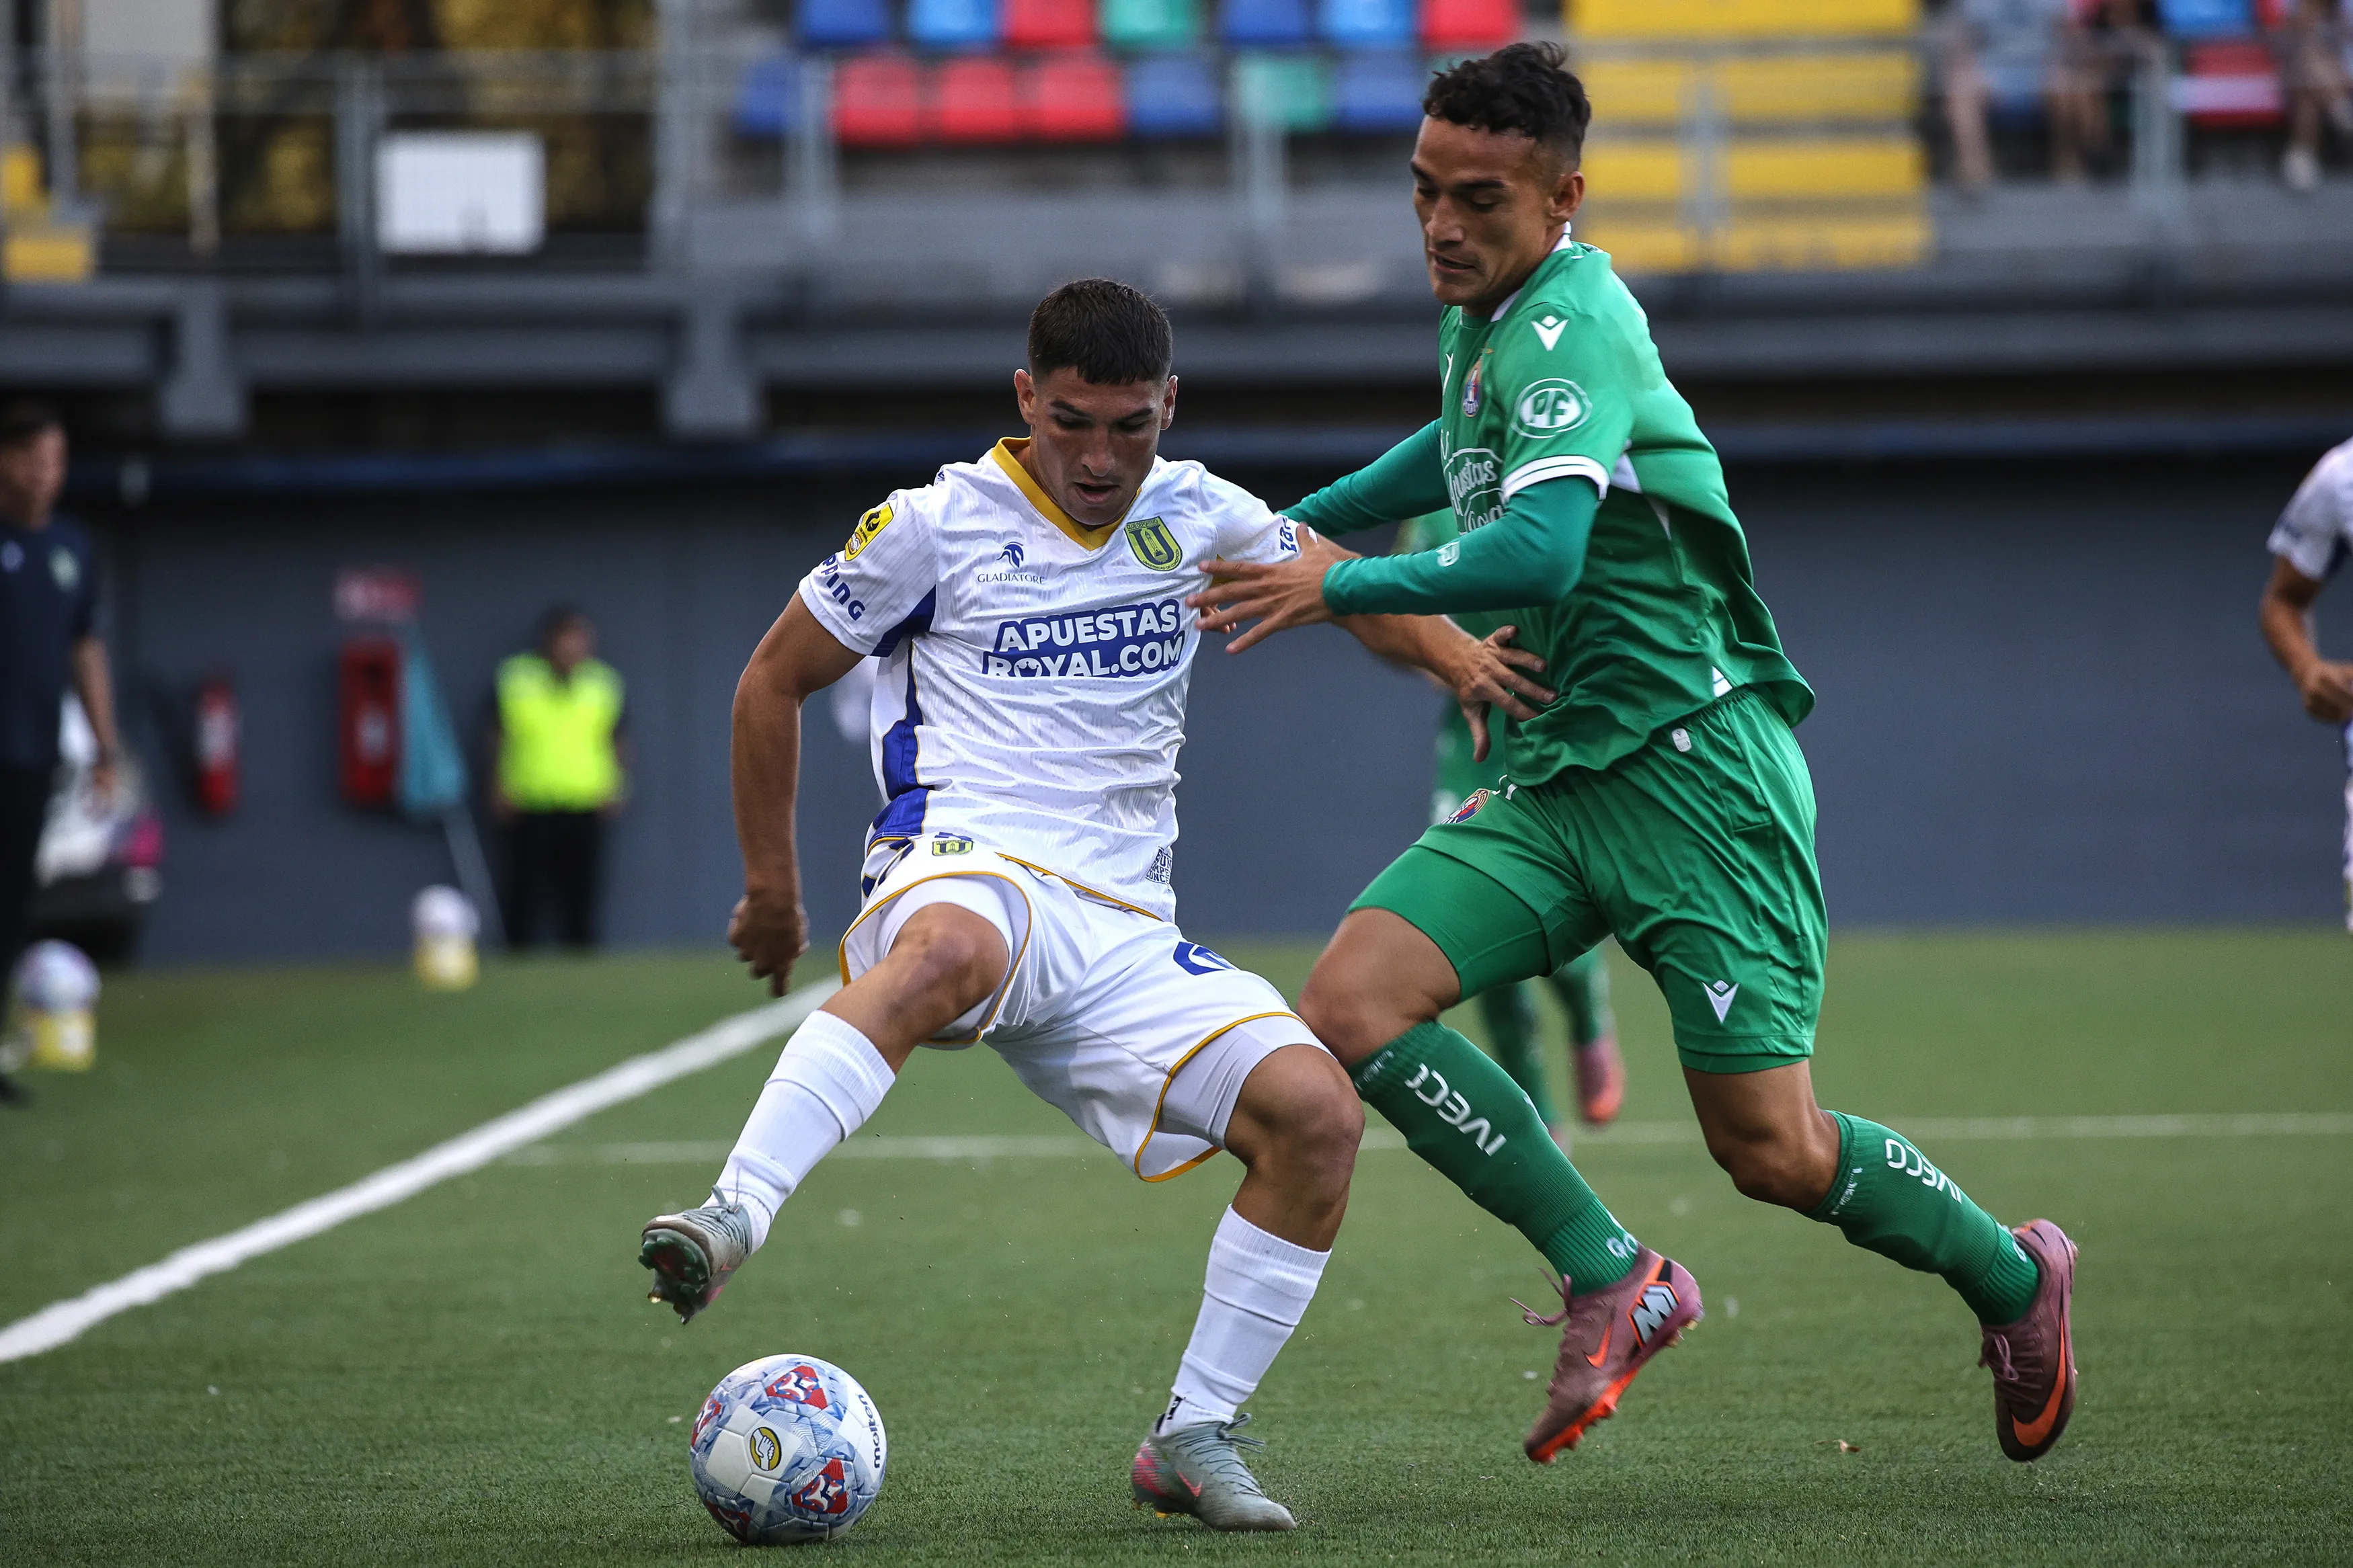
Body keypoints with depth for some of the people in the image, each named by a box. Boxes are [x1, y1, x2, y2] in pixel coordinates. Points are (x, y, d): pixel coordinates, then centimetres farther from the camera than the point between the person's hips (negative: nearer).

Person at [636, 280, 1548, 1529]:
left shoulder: (1193, 516, 14)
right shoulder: (937, 526, 2)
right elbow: (772, 683, 11)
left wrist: (1458, 656, 0)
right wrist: (770, 888, 13)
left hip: (1123, 933, 5)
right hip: (966, 870, -5)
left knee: (1316, 1112, -16)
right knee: (952, 951, -43)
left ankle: (1194, 1439, -6)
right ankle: (730, 1218, -56)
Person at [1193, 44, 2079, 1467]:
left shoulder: (1568, 327, -17)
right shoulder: (1488, 323, 12)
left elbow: (1537, 550, -33)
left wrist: (1342, 587, -27)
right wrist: (1300, 524, 36)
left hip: (1698, 764, -9)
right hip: (1566, 777, 9)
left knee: (1774, 1154, -8)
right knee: (1352, 1006, -13)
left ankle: (2013, 1279, 22)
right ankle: (1613, 1281, -4)